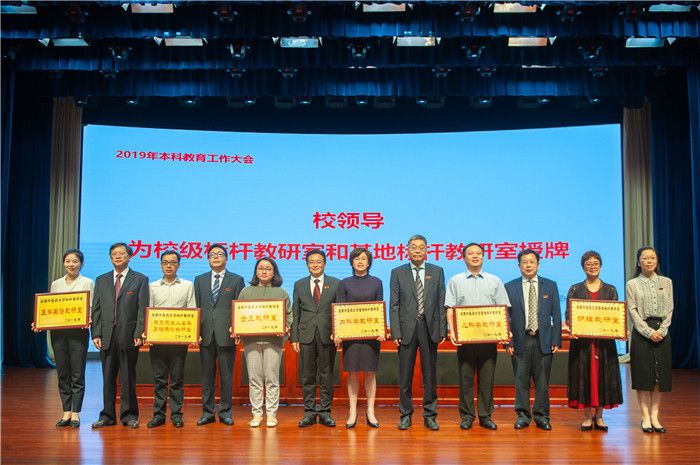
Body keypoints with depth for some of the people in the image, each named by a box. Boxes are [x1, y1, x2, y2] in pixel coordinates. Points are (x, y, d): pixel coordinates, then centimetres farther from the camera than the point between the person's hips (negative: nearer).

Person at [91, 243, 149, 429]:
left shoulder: (140, 279, 3)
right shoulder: (101, 280, 14)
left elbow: (142, 310, -2)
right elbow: (96, 309, 10)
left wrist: (139, 334, -11)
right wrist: (96, 334, 0)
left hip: (129, 335, -3)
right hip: (107, 336, 3)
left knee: (128, 377, 3)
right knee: (108, 377, 7)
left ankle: (129, 415, 13)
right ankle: (108, 415, 16)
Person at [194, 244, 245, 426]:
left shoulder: (237, 280, 5)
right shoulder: (200, 280, 13)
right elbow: (196, 307, 10)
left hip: (227, 334, -2)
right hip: (205, 335, 2)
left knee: (227, 375, 3)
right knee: (207, 375, 7)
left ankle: (226, 412, 12)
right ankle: (207, 412, 16)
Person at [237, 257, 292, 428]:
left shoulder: (281, 293, 12)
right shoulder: (246, 292, 14)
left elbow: (289, 315, 8)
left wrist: (285, 328, -10)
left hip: (273, 340, -1)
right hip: (251, 339, 1)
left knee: (272, 378, 0)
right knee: (254, 378, 2)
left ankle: (271, 414, 7)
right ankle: (256, 414, 10)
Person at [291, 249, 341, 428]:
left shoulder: (335, 284, 6)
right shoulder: (299, 285, 11)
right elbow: (295, 313, 9)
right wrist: (294, 337, 2)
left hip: (328, 335, -1)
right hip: (306, 335, 1)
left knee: (326, 375, 3)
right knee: (307, 375, 5)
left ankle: (325, 411, 12)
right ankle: (309, 412, 13)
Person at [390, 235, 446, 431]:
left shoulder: (437, 272, 7)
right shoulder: (398, 272, 5)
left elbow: (442, 303, 6)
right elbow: (394, 305, 1)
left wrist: (442, 330, -1)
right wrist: (396, 332, -6)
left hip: (429, 328, 1)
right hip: (407, 329, -1)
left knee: (430, 374, 7)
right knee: (405, 375, 5)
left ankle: (430, 415, 17)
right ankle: (405, 414, 16)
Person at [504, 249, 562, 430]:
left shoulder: (550, 286, 7)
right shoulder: (510, 287, 4)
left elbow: (556, 315, 6)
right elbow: (505, 316, 3)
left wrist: (556, 340, -1)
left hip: (543, 341, 1)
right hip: (520, 341, -1)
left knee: (542, 381, 6)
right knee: (521, 381, 5)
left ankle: (541, 416, 17)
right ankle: (523, 415, 16)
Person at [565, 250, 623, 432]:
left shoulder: (610, 290, 9)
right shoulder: (575, 289, 6)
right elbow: (569, 314, 0)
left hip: (604, 340, 1)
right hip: (581, 340, -1)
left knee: (603, 376, 3)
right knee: (583, 376, 1)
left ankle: (599, 416, 14)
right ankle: (588, 416, 10)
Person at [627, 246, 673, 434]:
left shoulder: (666, 282, 10)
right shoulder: (632, 284, 2)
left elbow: (669, 309, 6)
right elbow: (632, 311, -4)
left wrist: (661, 330, -8)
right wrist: (649, 332, -13)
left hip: (662, 332, 3)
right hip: (642, 332, -3)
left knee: (660, 375, 3)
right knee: (643, 375, -1)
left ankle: (655, 416, 11)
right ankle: (646, 418, 5)